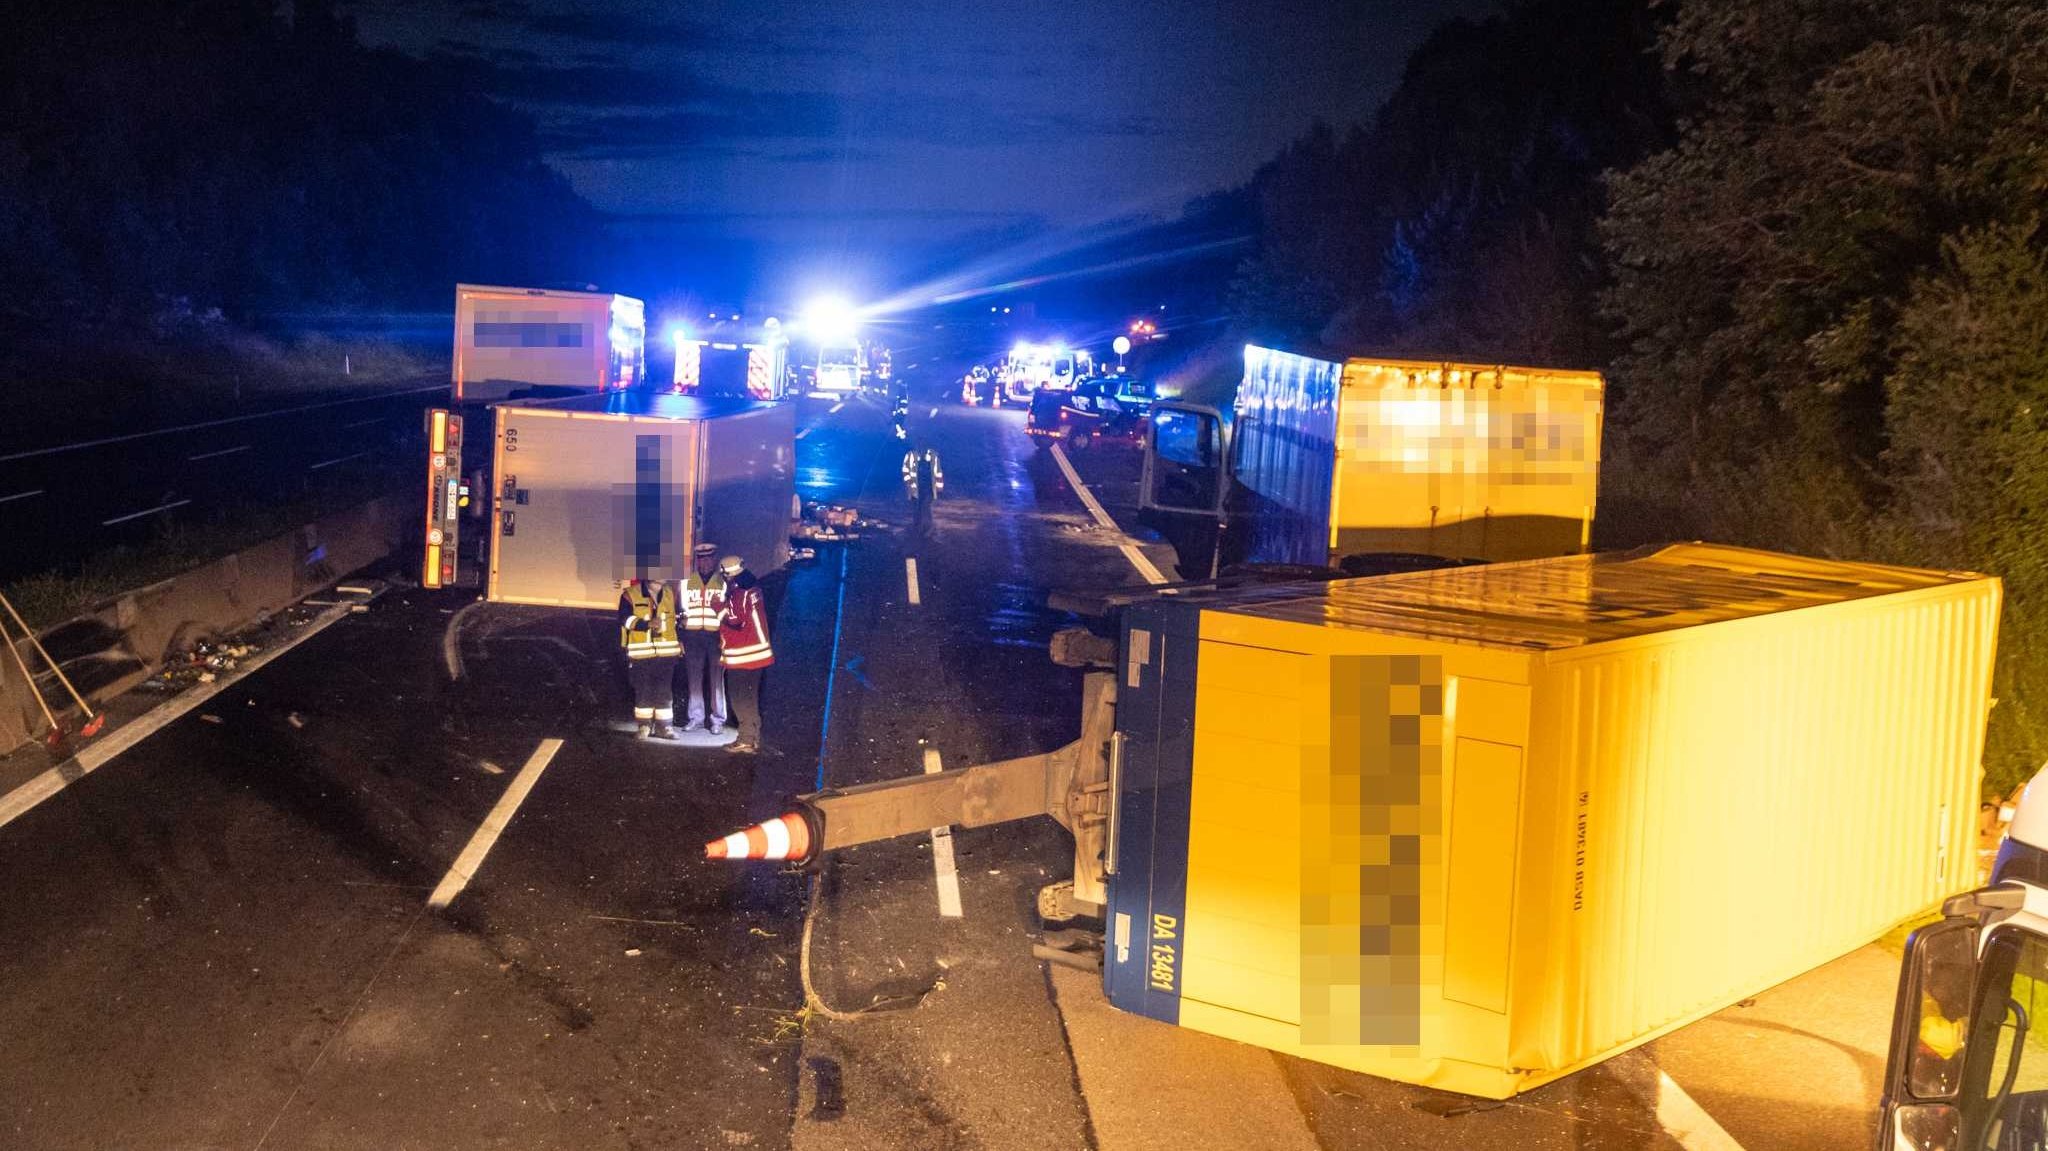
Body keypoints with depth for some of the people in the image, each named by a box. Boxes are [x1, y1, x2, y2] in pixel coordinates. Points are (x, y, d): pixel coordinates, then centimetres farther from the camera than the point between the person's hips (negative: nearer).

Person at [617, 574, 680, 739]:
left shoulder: (670, 593, 10)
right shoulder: (630, 595, -5)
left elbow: (676, 618, 22)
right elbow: (625, 619, -17)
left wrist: (679, 640, 19)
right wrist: (648, 624, -28)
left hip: (666, 652, 3)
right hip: (641, 652, -3)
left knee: (665, 690, 3)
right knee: (643, 690, 3)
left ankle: (664, 725, 8)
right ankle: (644, 725, 13)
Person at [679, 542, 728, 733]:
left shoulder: (723, 582, 7)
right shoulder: (687, 582, 13)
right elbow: (681, 609, 16)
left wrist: (720, 606, -10)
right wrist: (680, 638, 11)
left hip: (716, 636, -2)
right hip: (692, 636, 2)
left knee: (717, 680, -2)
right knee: (694, 679, 4)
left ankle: (717, 720, 3)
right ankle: (695, 718, 12)